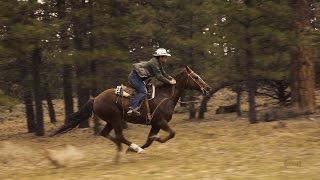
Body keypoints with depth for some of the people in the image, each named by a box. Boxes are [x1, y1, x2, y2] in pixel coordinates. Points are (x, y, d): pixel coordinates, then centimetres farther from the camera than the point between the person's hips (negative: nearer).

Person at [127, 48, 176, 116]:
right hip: (135, 76, -11)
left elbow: (163, 74, 20)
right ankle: (132, 108, -31)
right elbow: (159, 76, -21)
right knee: (143, 92, -21)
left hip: (138, 77, 11)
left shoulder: (159, 64, 11)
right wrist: (169, 82, -14)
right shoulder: (154, 63, -20)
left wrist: (171, 79, 5)